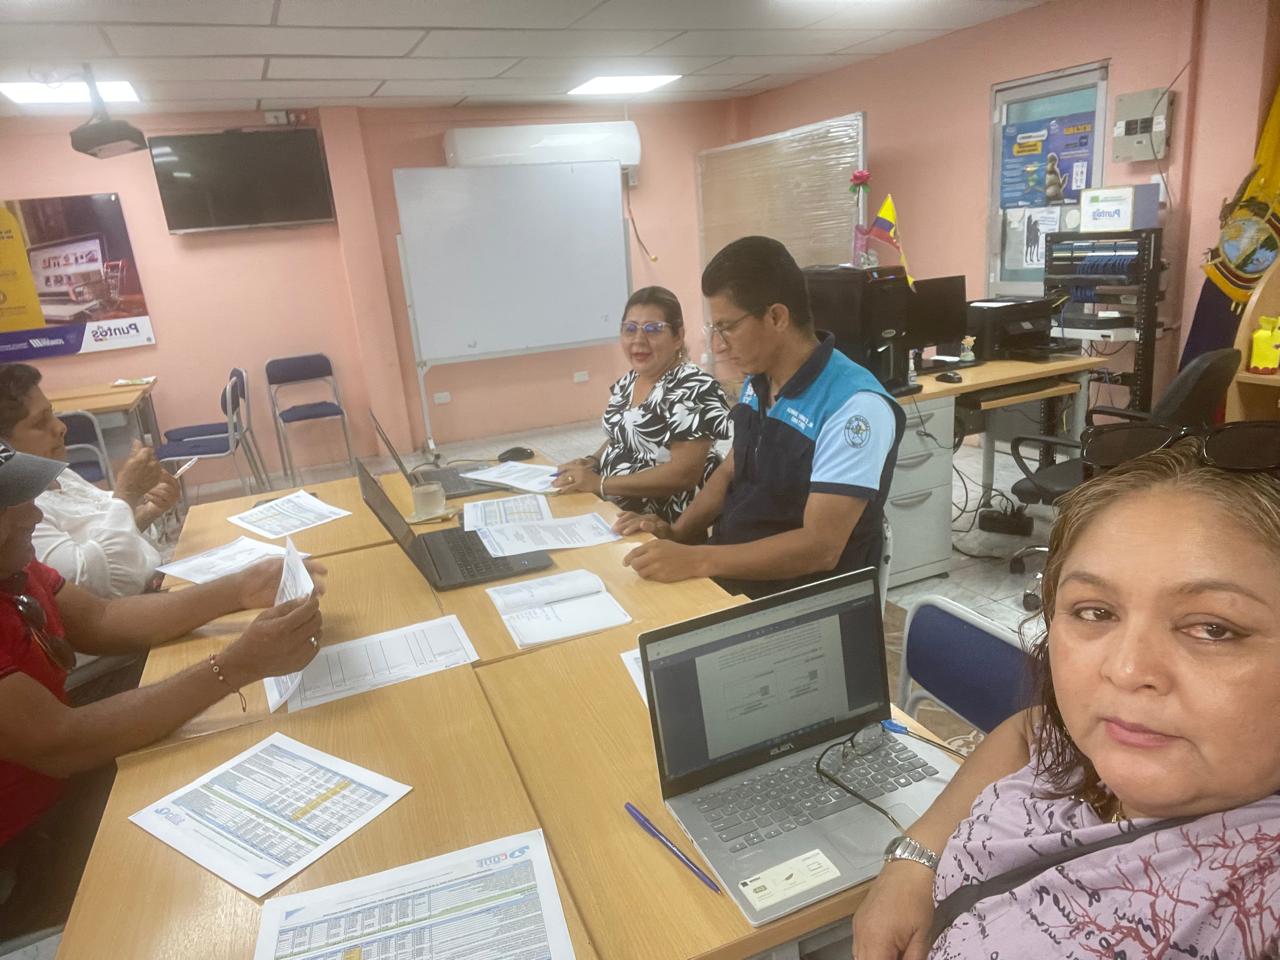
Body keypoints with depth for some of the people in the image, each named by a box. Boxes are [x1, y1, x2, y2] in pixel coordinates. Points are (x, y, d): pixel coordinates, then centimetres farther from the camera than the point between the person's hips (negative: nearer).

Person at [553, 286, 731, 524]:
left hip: (666, 526, -7)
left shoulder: (693, 387, -17)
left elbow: (684, 474, -23)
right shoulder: (627, 382, 8)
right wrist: (592, 462, 1)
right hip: (614, 512, 8)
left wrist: (599, 483, -23)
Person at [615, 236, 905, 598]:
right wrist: (677, 532, -2)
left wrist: (694, 560, -30)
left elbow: (821, 547, -25)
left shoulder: (854, 405, -21)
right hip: (727, 575, 7)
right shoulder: (757, 382, 4)